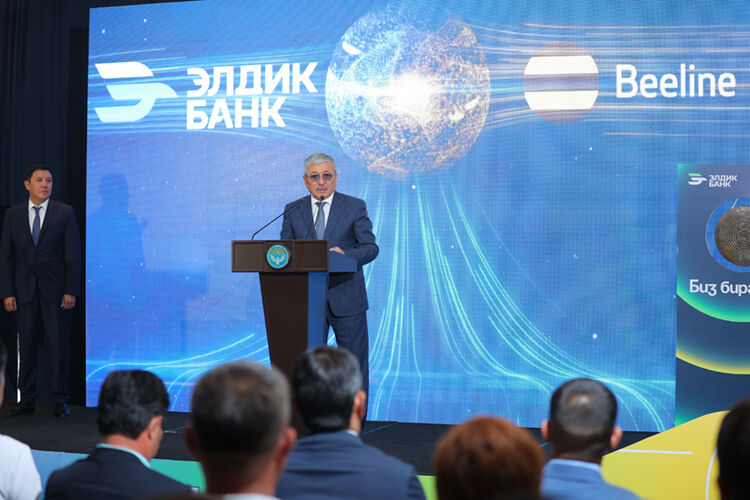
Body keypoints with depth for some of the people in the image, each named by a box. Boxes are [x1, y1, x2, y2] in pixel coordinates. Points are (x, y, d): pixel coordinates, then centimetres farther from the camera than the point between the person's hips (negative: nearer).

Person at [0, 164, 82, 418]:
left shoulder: (65, 213, 2)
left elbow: (73, 254, -2)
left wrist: (71, 291, -9)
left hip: (55, 291, -2)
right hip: (25, 291, 2)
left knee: (59, 347, -1)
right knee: (27, 347, 5)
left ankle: (60, 401, 8)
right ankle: (27, 400, 14)